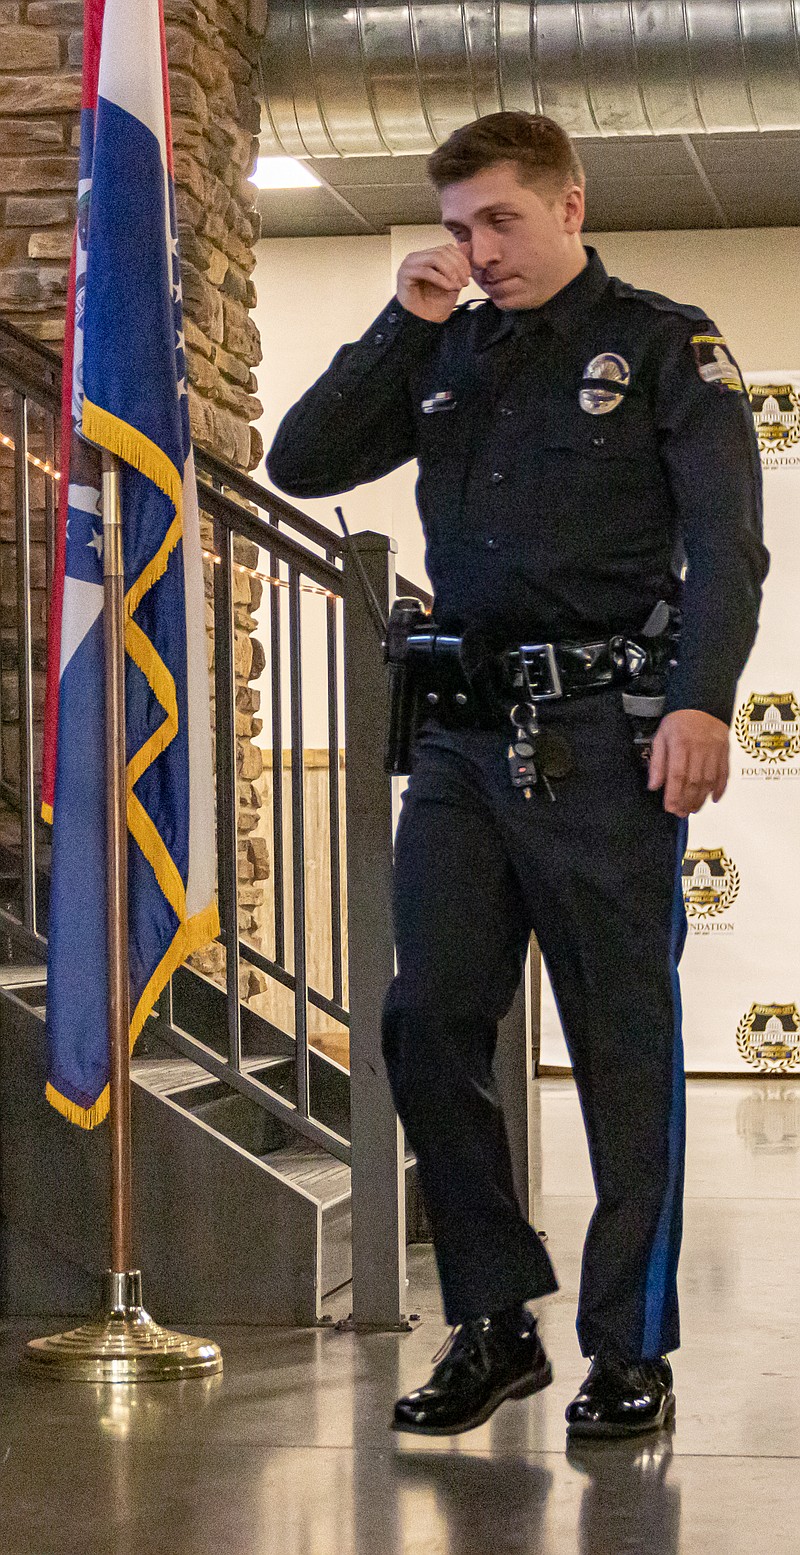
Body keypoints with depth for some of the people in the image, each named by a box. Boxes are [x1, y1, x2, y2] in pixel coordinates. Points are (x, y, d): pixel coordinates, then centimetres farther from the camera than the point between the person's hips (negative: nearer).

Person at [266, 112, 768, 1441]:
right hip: (466, 733, 5)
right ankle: (496, 1324, 11)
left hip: (603, 734, -5)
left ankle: (633, 1351, 7)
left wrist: (703, 700, -21)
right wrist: (402, 326, 3)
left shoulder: (663, 344, 3)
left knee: (624, 1044, -1)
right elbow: (301, 464, 12)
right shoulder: (445, 357, 17)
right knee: (428, 1022, 0)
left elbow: (728, 540, -6)